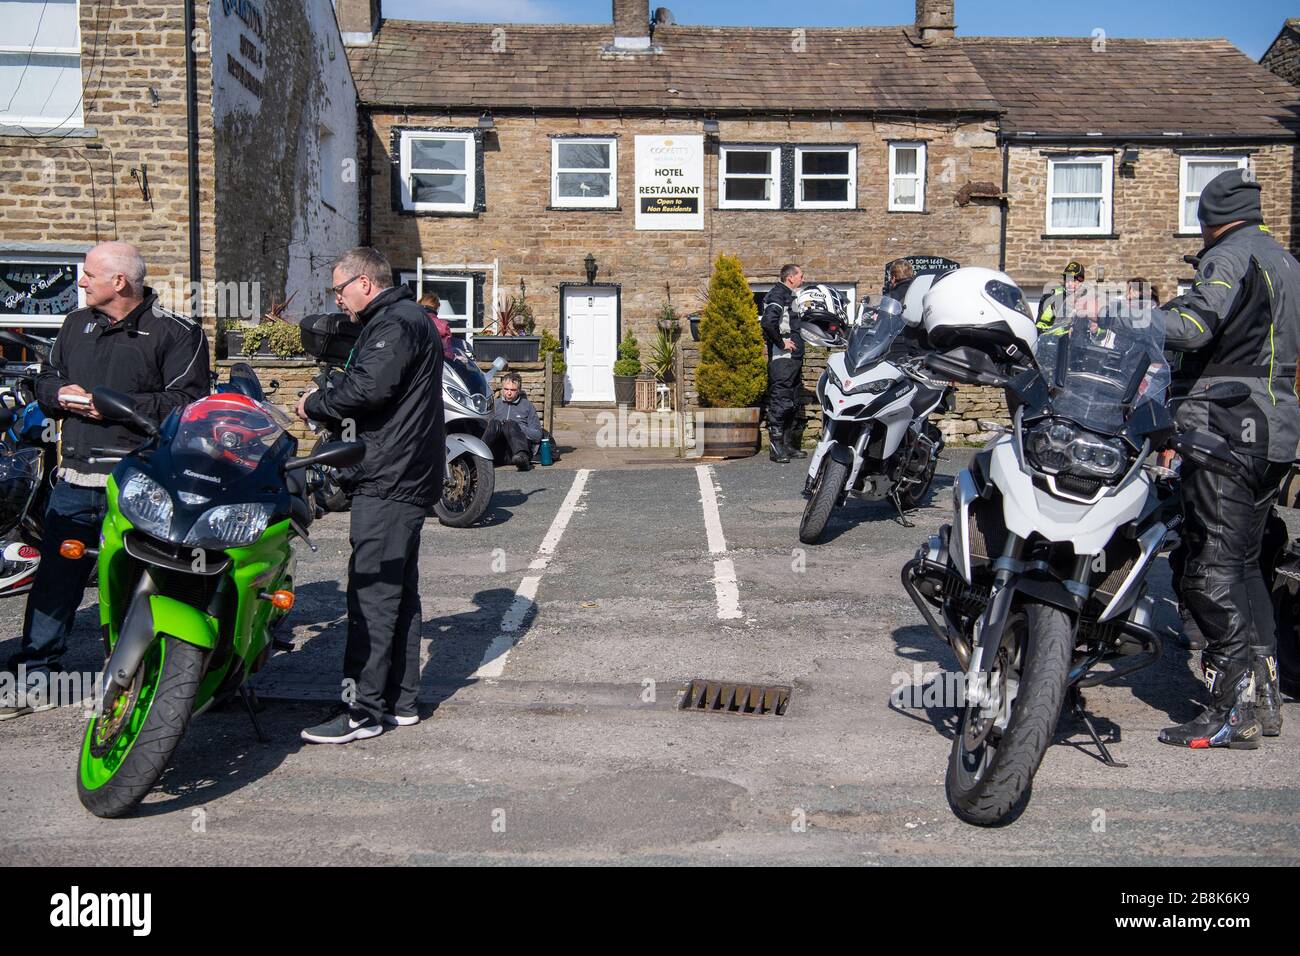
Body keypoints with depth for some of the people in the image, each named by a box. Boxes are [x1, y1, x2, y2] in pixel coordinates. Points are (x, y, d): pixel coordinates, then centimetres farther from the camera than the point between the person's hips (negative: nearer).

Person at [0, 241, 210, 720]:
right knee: (54, 578, 10)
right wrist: (60, 394, 0)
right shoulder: (76, 324, 17)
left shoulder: (175, 332, -4)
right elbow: (45, 382, 25)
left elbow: (189, 402, -13)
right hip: (76, 478, 6)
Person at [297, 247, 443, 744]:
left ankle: (364, 709, -5)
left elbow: (369, 387, -26)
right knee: (399, 591, 13)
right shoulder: (406, 317, 22)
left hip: (389, 480, -11)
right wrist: (327, 403, 7)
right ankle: (399, 700, 21)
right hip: (405, 478, 11)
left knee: (373, 591, -9)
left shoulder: (395, 324, -12)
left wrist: (315, 403, -10)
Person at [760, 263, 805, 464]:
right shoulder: (777, 295, -11)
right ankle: (776, 448, -6)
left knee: (792, 404, 13)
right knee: (780, 403, -8)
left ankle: (789, 445, 20)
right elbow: (768, 322, -28)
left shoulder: (790, 297, 21)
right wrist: (781, 342, -18)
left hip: (794, 359, 10)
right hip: (782, 359, -10)